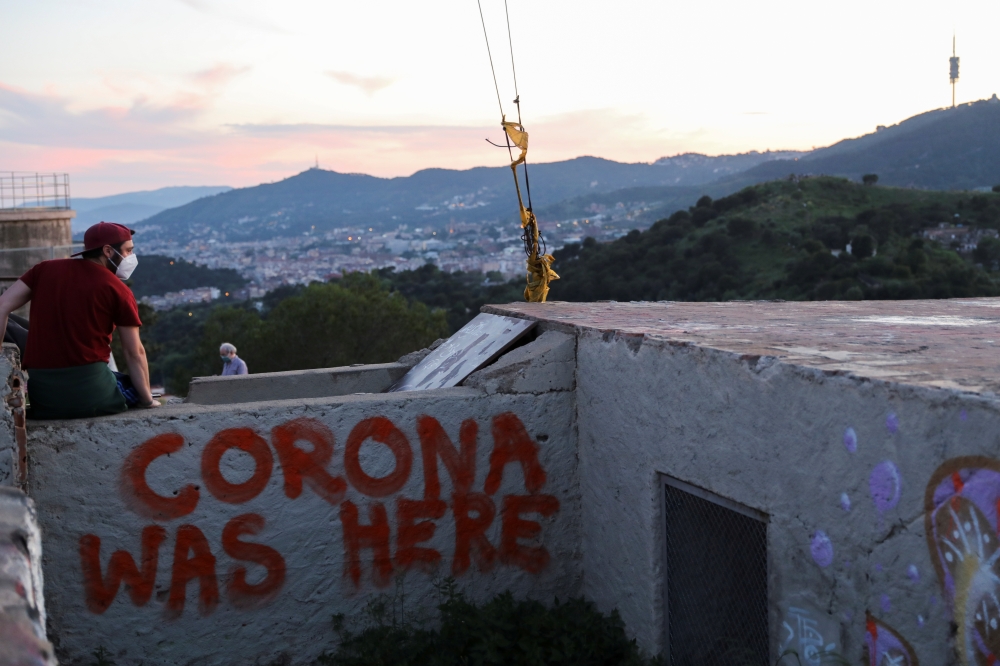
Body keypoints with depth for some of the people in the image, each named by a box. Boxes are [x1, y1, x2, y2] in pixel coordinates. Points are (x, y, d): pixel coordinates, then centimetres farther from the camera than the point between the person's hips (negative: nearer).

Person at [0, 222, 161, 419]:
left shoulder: (46, 269, 9)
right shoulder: (118, 290, -1)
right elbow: (135, 354, 2)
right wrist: (147, 400, 14)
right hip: (89, 388, -4)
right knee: (137, 385, 23)